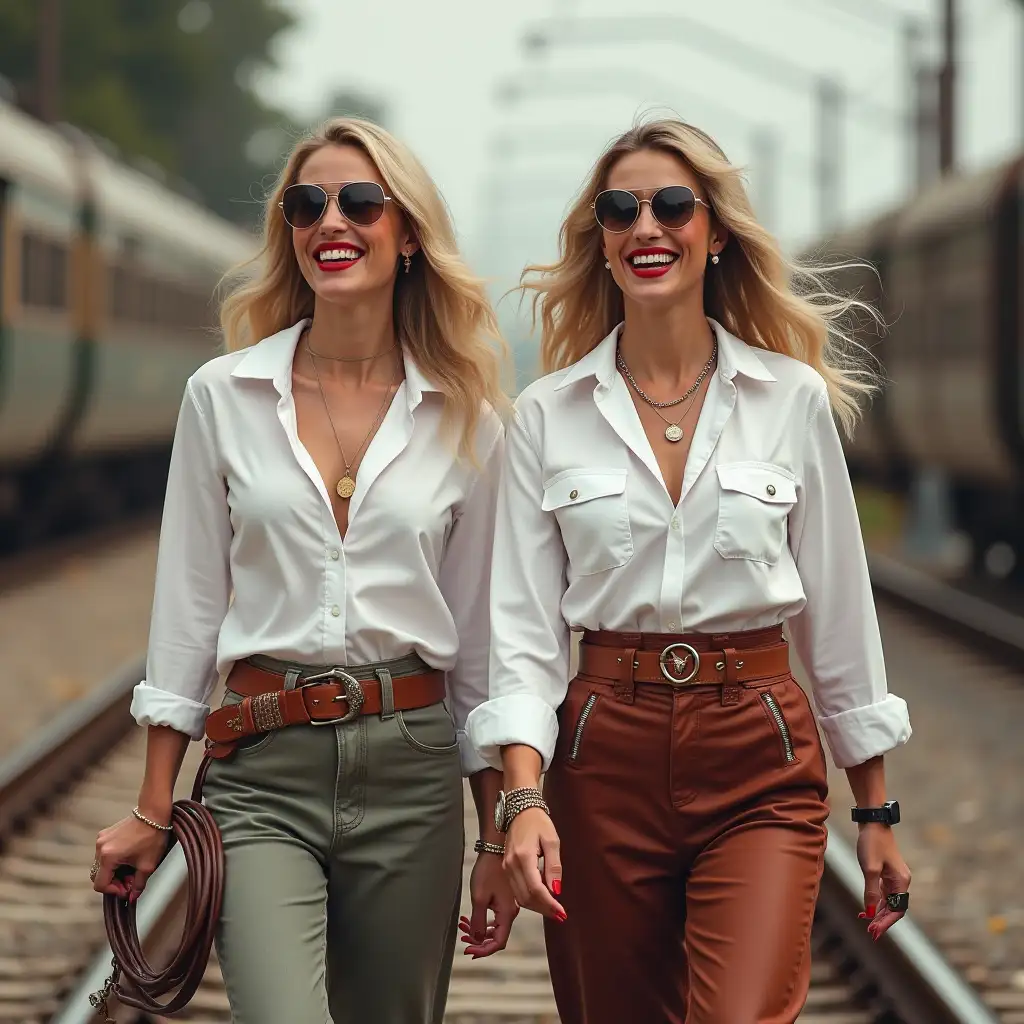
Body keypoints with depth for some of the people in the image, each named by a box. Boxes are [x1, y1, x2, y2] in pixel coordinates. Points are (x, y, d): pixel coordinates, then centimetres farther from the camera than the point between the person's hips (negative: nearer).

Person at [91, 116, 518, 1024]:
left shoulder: (465, 422, 4)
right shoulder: (223, 397, 3)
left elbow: (479, 638, 8)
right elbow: (188, 608, 5)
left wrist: (499, 838, 8)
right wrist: (153, 810, 4)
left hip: (410, 771, 2)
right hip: (263, 774, -1)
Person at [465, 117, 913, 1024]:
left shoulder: (794, 399, 3)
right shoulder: (546, 416, 3)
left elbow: (837, 612, 7)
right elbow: (524, 628, 1)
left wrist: (877, 812, 9)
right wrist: (523, 797, -14)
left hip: (759, 758, -1)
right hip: (606, 754, 1)